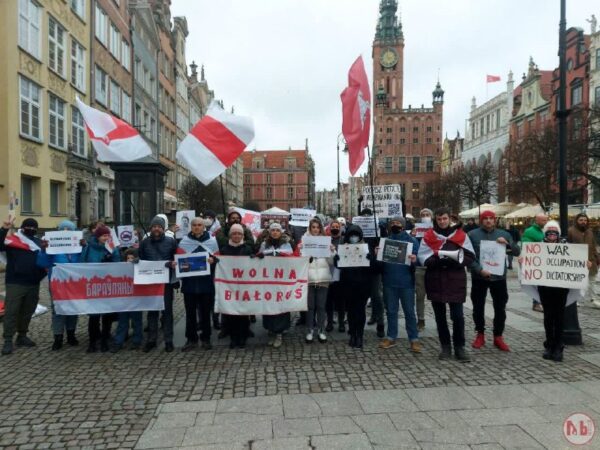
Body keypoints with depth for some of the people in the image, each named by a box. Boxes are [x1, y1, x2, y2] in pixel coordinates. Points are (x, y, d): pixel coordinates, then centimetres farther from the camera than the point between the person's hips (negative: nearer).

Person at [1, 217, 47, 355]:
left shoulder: (39, 242, 10)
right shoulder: (12, 240, -4)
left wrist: (42, 274, 6)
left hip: (33, 284, 5)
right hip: (15, 283, -5)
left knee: (27, 311, 13)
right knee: (11, 311, -2)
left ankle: (22, 336, 25)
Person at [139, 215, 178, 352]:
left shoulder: (171, 242, 0)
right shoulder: (145, 242, 7)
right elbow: (140, 260, 11)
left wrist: (174, 264, -17)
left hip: (166, 281, -2)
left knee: (167, 310, 3)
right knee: (152, 310, 9)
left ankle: (168, 340, 11)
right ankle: (151, 339, 18)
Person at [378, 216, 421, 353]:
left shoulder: (412, 240, 1)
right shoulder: (385, 241, 10)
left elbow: (419, 259, -4)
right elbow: (379, 260, 8)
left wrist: (414, 260, -26)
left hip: (406, 282, -3)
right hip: (389, 282, 3)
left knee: (409, 311, 4)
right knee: (391, 311, 11)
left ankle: (414, 339, 12)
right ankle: (391, 337, 21)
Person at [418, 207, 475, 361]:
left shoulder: (461, 235, 3)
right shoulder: (429, 236, 4)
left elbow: (470, 257, 0)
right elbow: (423, 258, -4)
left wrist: (456, 260, -19)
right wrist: (439, 260, -21)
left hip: (455, 280, -1)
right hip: (435, 280, 1)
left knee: (457, 315, -3)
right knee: (440, 316, 10)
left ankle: (459, 347, 13)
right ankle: (445, 346, 22)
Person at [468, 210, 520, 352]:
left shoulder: (503, 234, 7)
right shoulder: (473, 234, -2)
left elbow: (517, 252, 6)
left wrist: (507, 243, -12)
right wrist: (480, 270, -18)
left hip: (499, 277, 2)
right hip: (479, 277, -2)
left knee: (500, 308, 8)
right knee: (478, 307, 8)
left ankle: (498, 336, 22)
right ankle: (480, 335, 23)